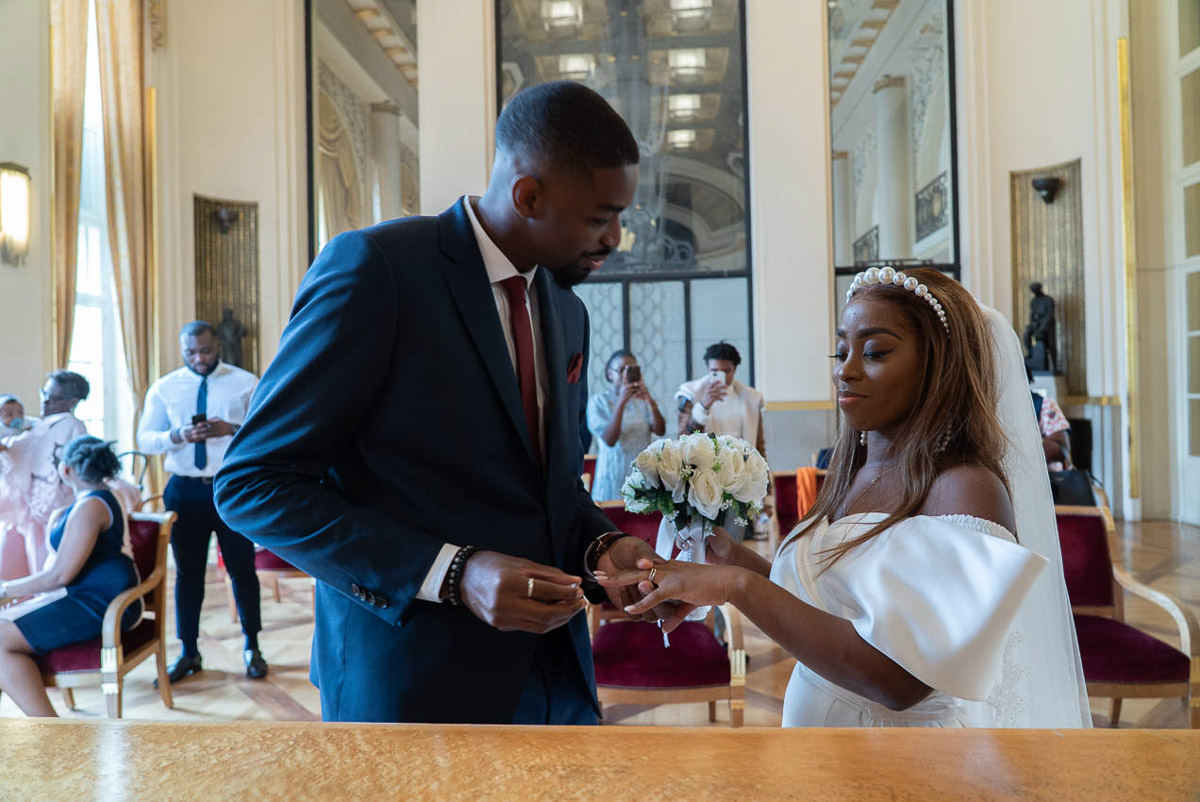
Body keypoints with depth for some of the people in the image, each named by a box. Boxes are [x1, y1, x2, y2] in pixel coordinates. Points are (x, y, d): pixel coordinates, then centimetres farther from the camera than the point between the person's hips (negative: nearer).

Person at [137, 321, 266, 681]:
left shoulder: (246, 382, -1)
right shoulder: (163, 388, 6)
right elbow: (145, 439, 3)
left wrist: (233, 429, -24)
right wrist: (179, 435, -18)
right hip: (185, 490, 2)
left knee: (242, 569, 6)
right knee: (187, 572, 10)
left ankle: (252, 648, 22)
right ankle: (189, 652, 25)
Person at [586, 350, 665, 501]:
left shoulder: (642, 398, 6)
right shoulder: (598, 401, -3)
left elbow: (660, 431, -6)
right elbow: (609, 440, -15)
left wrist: (650, 401, -20)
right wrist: (621, 402, -23)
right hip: (615, 472, -3)